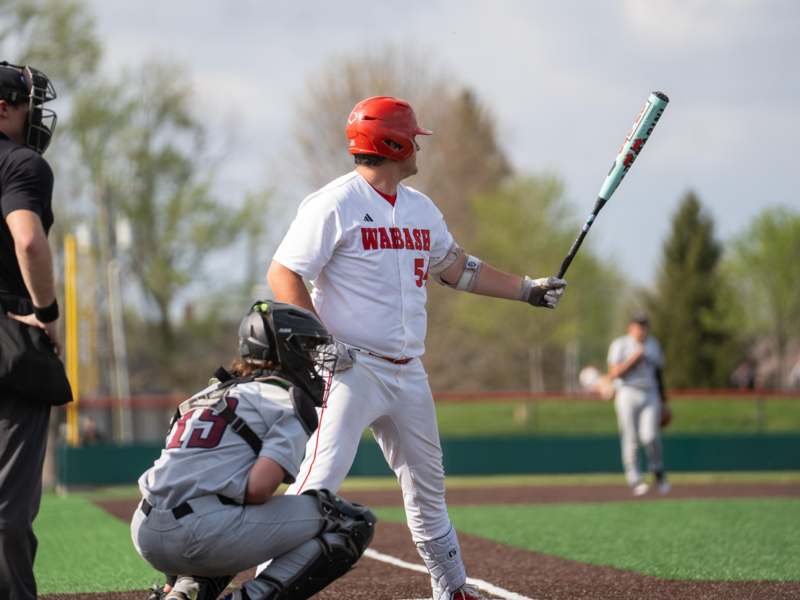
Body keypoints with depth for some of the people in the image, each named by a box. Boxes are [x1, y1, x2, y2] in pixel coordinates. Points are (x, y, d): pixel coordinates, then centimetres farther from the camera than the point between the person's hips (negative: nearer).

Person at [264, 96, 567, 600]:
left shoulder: (421, 208, 13)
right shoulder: (335, 205, -11)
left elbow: (456, 267, 25)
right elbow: (283, 275, -12)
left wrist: (528, 289, 21)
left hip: (408, 373, 8)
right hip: (351, 369, -8)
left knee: (428, 486, 17)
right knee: (318, 484, -18)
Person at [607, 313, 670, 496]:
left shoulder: (653, 345, 16)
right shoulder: (620, 345, 1)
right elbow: (613, 374, -8)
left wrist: (664, 403, 20)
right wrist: (634, 358, -13)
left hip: (650, 394, 3)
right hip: (628, 394, -3)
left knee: (650, 436, -13)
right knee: (630, 439, -6)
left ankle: (658, 472, 7)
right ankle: (635, 480, 0)